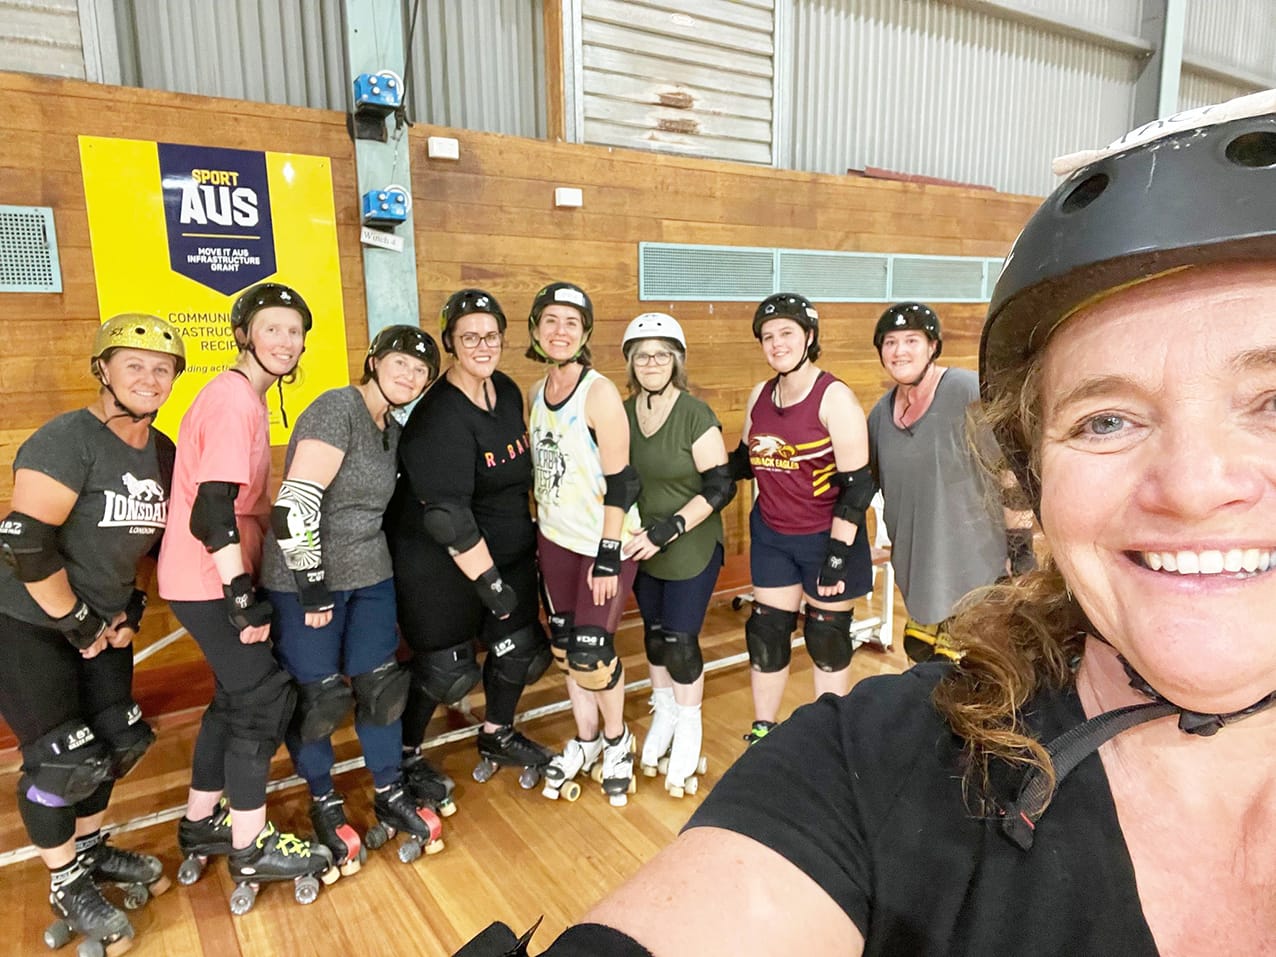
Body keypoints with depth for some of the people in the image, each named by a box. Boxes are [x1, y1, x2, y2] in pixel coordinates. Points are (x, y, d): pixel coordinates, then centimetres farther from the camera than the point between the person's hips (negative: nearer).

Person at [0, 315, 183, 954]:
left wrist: (130, 610, 6)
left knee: (116, 738, 13)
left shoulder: (164, 454, 1)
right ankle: (66, 884, 22)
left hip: (102, 621, 7)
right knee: (61, 758, -1)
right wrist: (78, 622, -18)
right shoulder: (66, 440, -23)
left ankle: (91, 850, 37)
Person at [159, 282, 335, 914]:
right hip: (208, 582, -10)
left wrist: (245, 583, 20)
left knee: (237, 695, 19)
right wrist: (243, 596, -25)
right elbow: (213, 506, -26)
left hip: (215, 577, 10)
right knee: (266, 697, -2)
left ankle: (201, 826, 34)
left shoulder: (247, 396, 11)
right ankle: (251, 849, 13)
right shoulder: (234, 399, -19)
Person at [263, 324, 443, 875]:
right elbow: (295, 506, -25)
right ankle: (324, 806, 29)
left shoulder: (392, 431, 8)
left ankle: (391, 798, 29)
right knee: (315, 697, 6)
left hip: (369, 578, 7)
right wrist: (314, 590, -20)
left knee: (380, 686, 12)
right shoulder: (337, 409, -18)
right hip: (305, 581, -7)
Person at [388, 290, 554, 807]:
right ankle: (405, 757, 30)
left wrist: (530, 534, 19)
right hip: (440, 564, -7)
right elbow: (448, 515, -27)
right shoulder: (440, 416, -24)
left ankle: (497, 736, 39)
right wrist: (489, 581, -23)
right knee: (443, 666, 3)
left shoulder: (508, 391, 1)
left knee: (518, 648, 13)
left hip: (509, 550, 8)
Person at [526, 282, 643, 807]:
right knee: (564, 645, 13)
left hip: (604, 542, -6)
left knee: (590, 652, -4)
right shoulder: (537, 393, 4)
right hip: (555, 538, 6)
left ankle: (617, 741, 24)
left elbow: (619, 481, -17)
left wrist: (608, 555, -18)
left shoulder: (600, 392, -16)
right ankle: (585, 740, 34)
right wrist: (540, 531, 14)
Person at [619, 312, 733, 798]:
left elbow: (720, 486, -16)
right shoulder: (622, 412, 0)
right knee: (654, 635, 15)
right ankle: (663, 716, 37)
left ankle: (688, 731, 24)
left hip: (691, 550, -4)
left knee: (680, 641, 1)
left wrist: (667, 531, -22)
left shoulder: (696, 415, -15)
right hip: (640, 549, 4)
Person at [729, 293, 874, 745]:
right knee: (766, 632, 11)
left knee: (826, 637, 9)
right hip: (771, 535, 5)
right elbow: (746, 461, 17)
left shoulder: (834, 398, -16)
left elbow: (856, 486, -17)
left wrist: (837, 555, -19)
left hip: (825, 538, -5)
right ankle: (762, 730, 29)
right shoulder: (759, 396, 3)